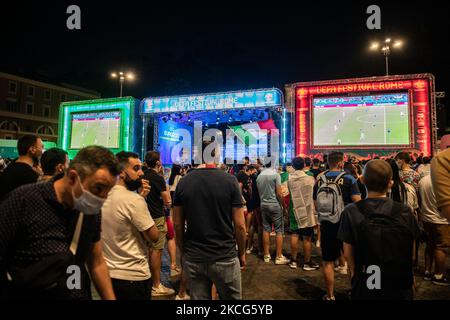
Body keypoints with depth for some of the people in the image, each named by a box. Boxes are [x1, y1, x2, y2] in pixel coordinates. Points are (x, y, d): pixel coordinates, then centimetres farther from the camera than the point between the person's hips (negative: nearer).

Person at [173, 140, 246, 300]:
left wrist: (183, 251, 14)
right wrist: (242, 253, 5)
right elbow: (239, 225, -10)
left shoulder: (183, 183, -5)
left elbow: (178, 224, 0)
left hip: (193, 258, 2)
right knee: (231, 297, 17)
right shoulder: (229, 180, -12)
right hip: (225, 257, -2)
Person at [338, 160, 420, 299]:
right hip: (400, 284, 2)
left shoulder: (351, 212, -16)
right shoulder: (405, 212, -12)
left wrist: (354, 272, 6)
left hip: (364, 285, -1)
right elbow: (410, 251, -2)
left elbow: (347, 253, -11)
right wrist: (407, 275, 14)